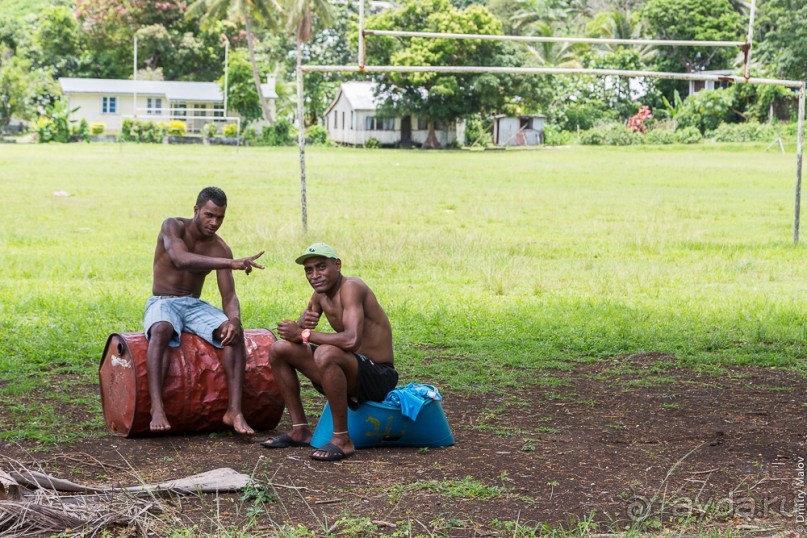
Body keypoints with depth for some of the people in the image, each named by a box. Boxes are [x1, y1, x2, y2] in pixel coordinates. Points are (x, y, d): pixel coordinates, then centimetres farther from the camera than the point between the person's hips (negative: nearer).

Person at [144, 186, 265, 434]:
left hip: (195, 306, 4)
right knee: (161, 331, -40)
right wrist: (232, 263, -43)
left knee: (234, 332, -26)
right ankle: (157, 409, -49)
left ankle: (234, 410, -31)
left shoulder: (220, 249, -1)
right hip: (162, 304, -4)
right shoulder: (172, 227, -12)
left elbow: (229, 296, -4)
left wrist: (234, 320, -29)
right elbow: (181, 260, -33)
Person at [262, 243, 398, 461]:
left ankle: (342, 439, -25)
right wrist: (303, 322, -11)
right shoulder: (321, 293, 7)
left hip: (379, 376, -9)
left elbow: (352, 340, -34)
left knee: (326, 354, -39)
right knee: (279, 350, 7)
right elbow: (296, 333, 13)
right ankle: (299, 430, 12)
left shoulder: (351, 287, -20)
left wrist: (304, 334, -25)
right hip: (351, 371, 9)